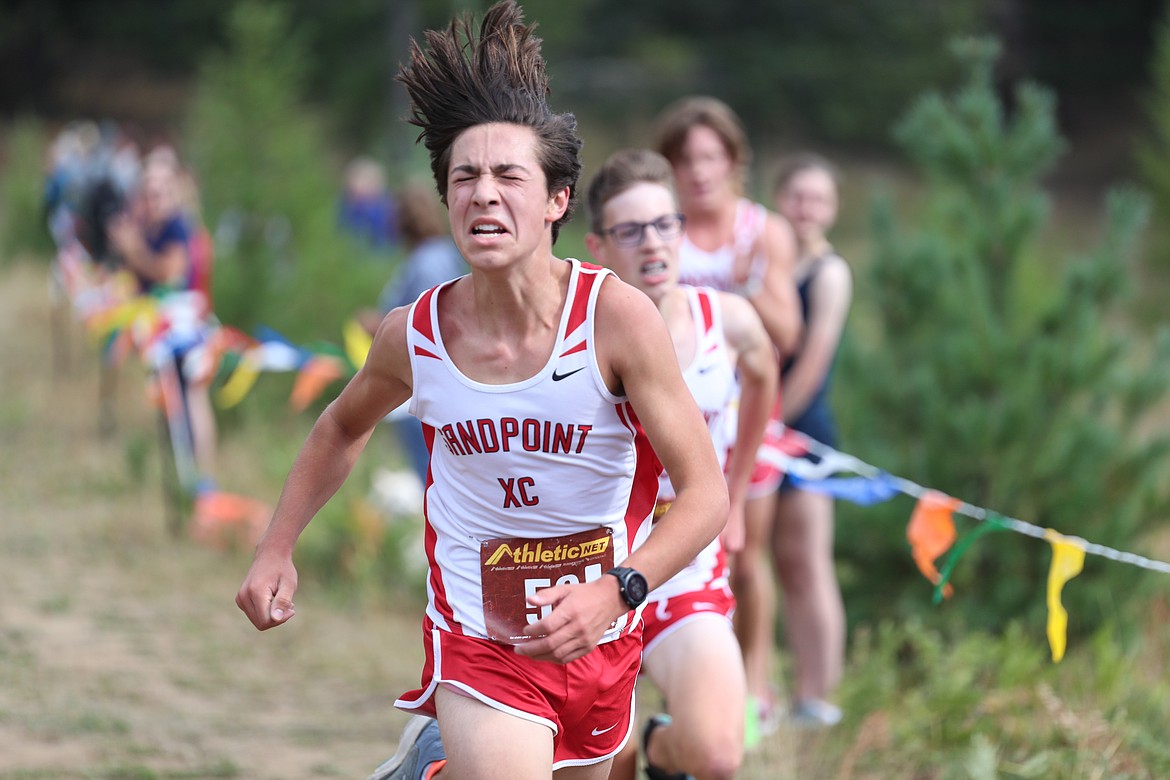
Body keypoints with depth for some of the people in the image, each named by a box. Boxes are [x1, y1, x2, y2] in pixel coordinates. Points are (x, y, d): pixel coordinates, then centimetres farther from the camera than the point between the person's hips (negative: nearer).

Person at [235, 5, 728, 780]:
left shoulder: (619, 316, -18)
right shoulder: (413, 334, -11)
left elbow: (705, 491, -17)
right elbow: (342, 429, 12)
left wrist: (617, 592, -30)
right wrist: (277, 550, 6)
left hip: (601, 643, 1)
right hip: (481, 648, -1)